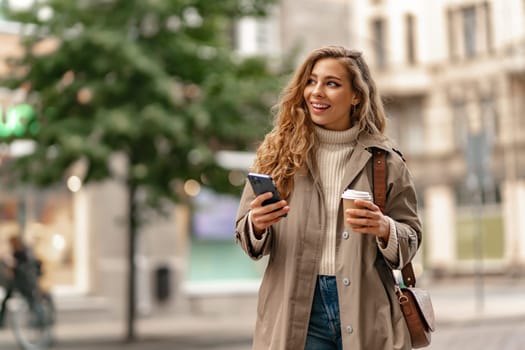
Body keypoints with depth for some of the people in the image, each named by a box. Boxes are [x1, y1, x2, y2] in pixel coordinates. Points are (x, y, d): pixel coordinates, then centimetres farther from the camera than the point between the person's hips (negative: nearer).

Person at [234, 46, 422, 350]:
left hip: (364, 310, 0)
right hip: (296, 310, 0)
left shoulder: (384, 160, 3)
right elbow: (245, 233, 5)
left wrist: (384, 229, -16)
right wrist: (256, 224, -17)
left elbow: (411, 239, 5)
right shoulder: (278, 153, 3)